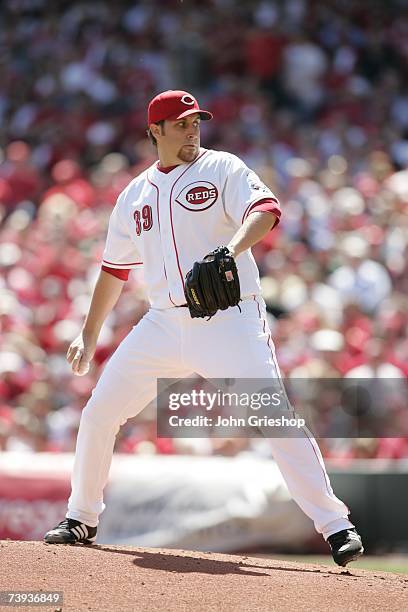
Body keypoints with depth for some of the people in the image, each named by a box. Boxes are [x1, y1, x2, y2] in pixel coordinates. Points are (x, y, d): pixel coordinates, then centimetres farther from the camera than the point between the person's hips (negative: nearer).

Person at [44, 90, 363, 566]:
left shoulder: (223, 169, 1)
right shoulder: (134, 196, 16)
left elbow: (265, 210, -17)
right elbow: (114, 269, 24)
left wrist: (233, 247, -36)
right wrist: (89, 337, 23)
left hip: (229, 321, -5)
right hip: (164, 325, 5)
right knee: (98, 414, 3)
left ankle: (336, 526, -13)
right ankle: (81, 519, 22)